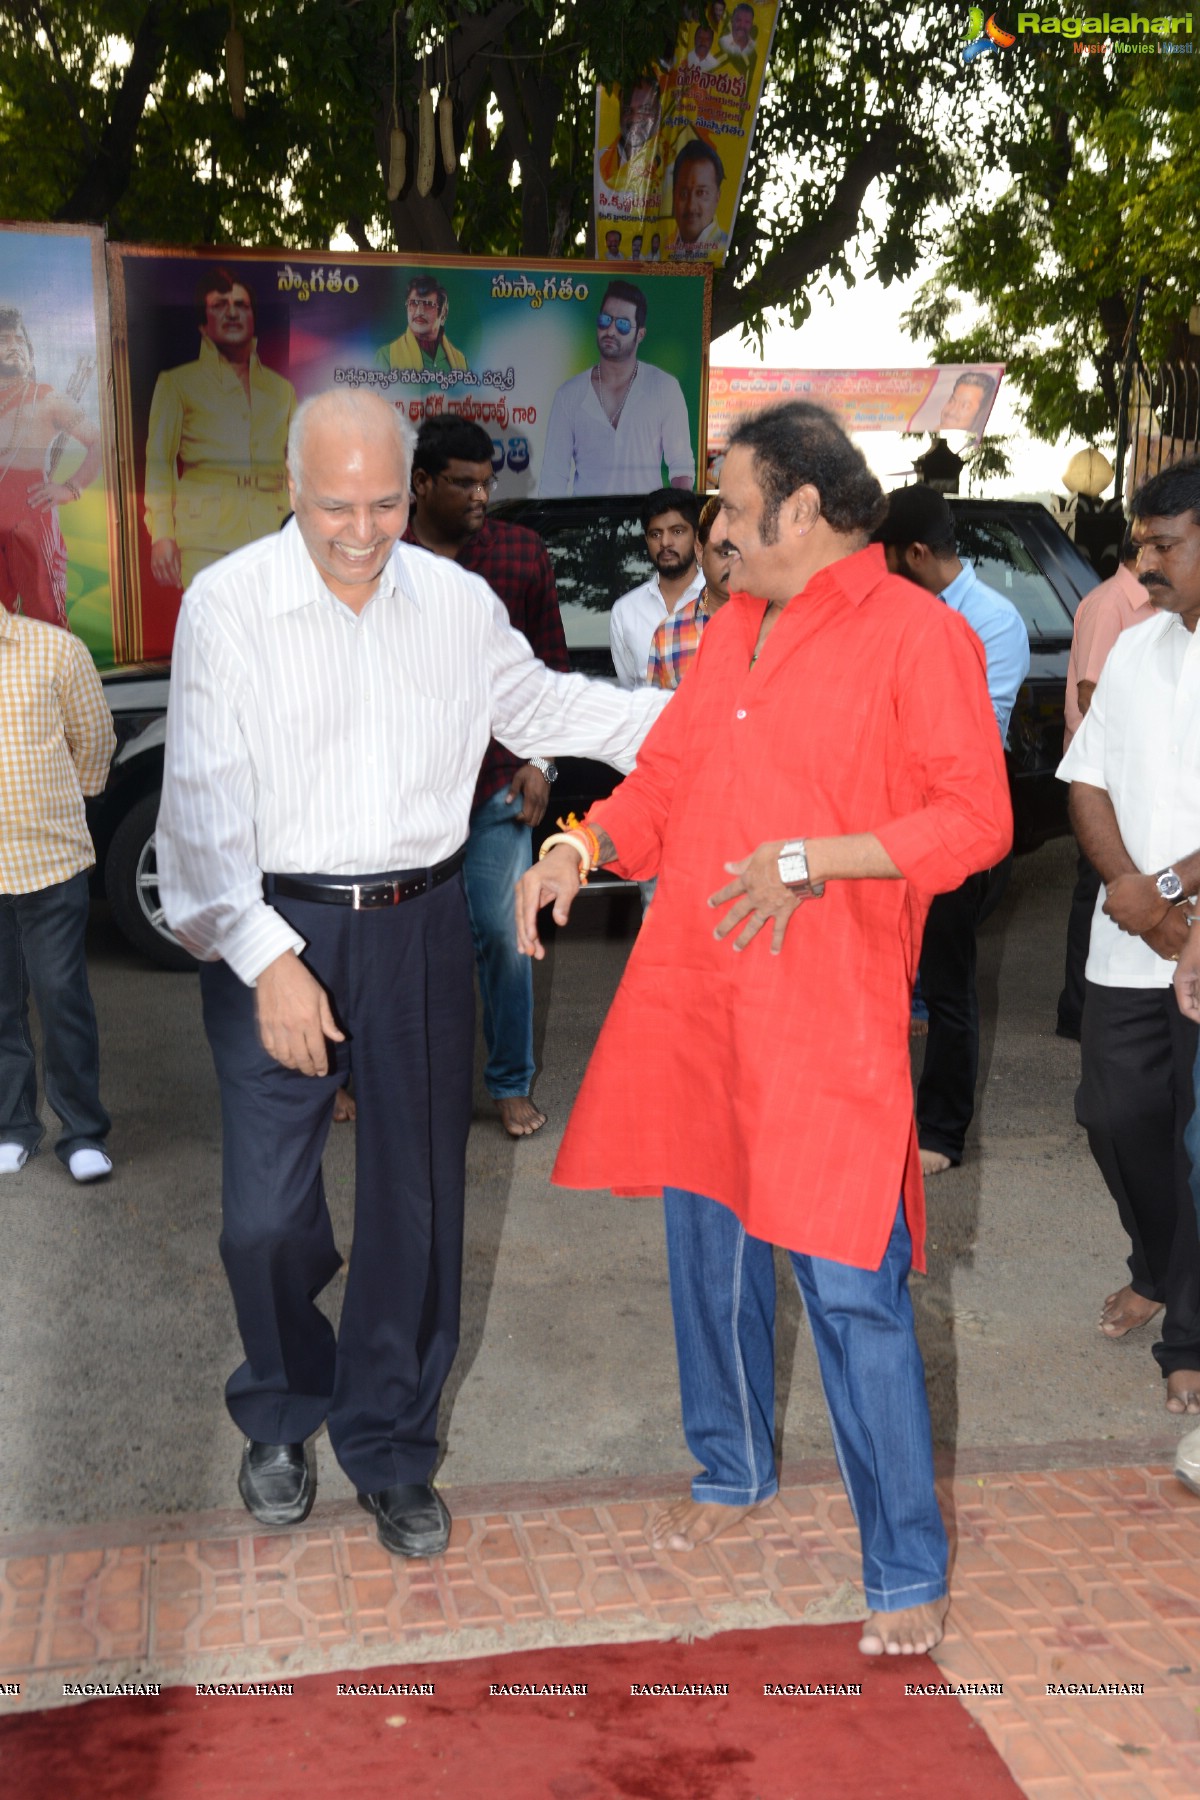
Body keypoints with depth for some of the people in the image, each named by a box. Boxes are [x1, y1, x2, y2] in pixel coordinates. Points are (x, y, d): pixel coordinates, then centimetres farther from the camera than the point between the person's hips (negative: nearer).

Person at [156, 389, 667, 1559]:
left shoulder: (455, 600, 3)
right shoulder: (229, 605, -8)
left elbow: (539, 705, 19)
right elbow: (208, 802, -12)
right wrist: (267, 958, -21)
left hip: (418, 925, 3)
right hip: (276, 932, -3)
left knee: (416, 1200, 9)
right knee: (267, 1210, 0)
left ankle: (389, 1450, 29)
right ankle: (281, 1418, 31)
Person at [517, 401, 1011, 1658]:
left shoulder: (919, 635, -7)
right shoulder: (729, 629, 15)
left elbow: (976, 816, -13)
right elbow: (664, 777, 17)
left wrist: (810, 860, -22)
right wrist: (584, 846, -1)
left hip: (826, 1015, -7)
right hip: (691, 999, 8)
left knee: (849, 1288, -5)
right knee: (707, 1246, 19)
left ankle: (907, 1569, 11)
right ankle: (733, 1473, 41)